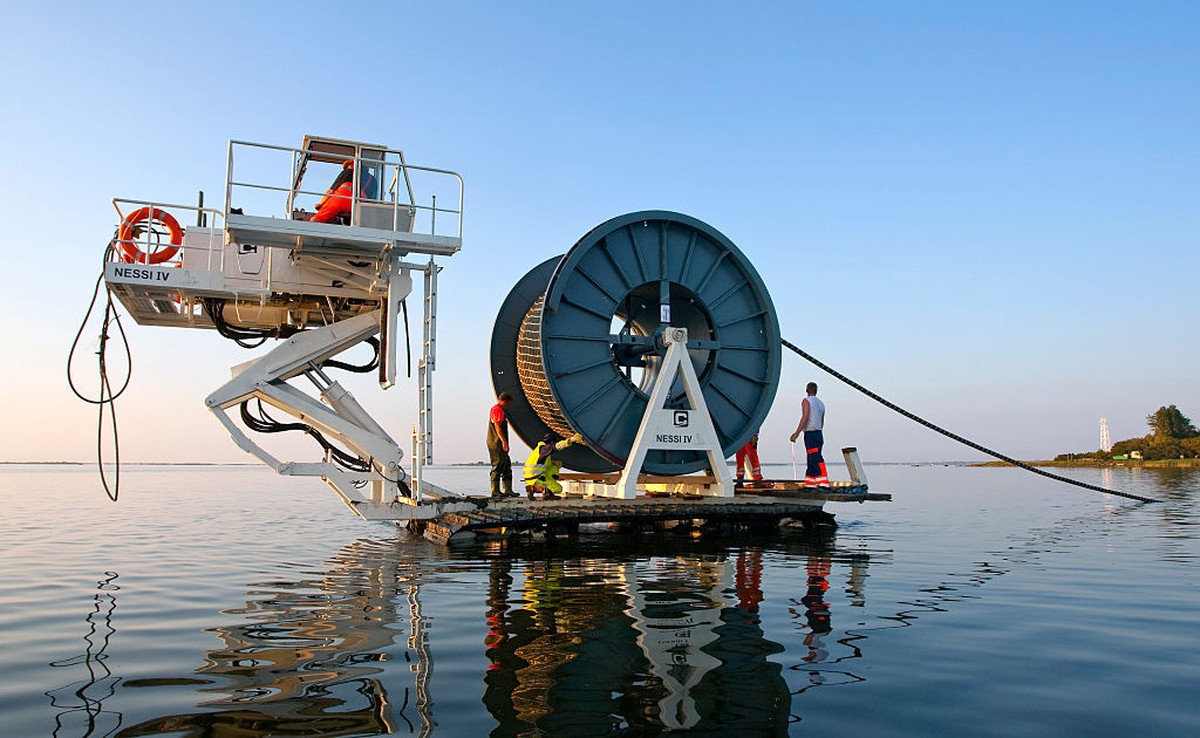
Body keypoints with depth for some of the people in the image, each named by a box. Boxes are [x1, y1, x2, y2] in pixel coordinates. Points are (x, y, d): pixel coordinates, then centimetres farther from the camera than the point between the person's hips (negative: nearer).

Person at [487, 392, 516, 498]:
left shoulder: (500, 410, 22)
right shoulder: (497, 410, -12)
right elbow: (497, 427, -20)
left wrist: (504, 442, 21)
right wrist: (504, 442, -23)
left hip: (500, 444, 11)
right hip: (496, 443, -11)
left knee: (507, 466, 10)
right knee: (498, 466, -7)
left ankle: (508, 490, 12)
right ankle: (495, 491, -4)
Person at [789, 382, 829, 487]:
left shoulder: (806, 401, -5)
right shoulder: (821, 403, 18)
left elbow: (805, 418, -17)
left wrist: (797, 433, -19)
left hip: (810, 434, -8)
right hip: (819, 434, 8)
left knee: (816, 460, -14)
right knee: (811, 460, 10)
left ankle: (823, 483, -23)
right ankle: (809, 484, 10)